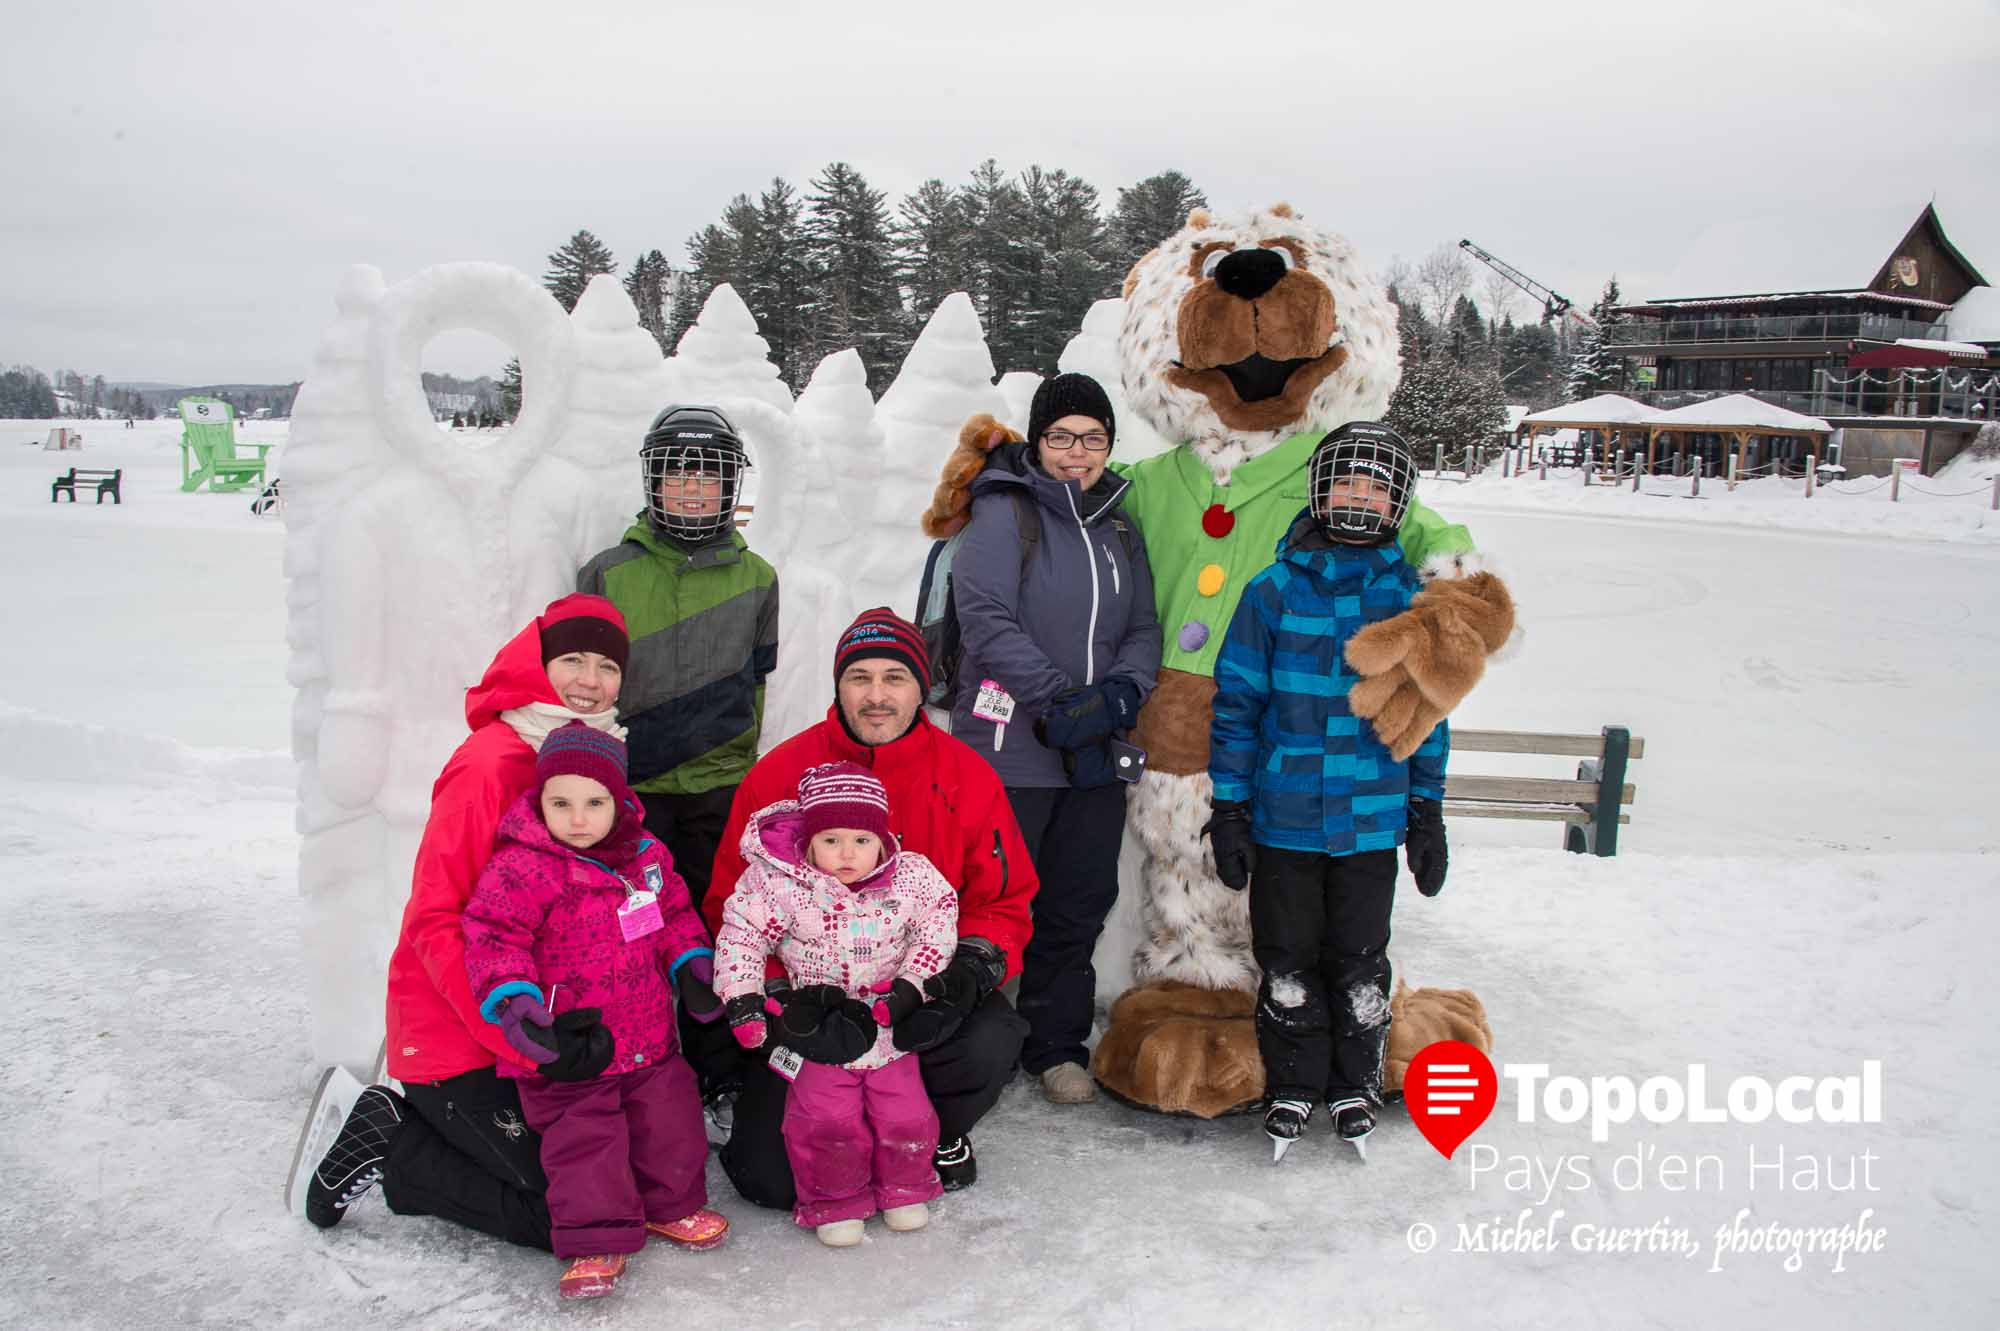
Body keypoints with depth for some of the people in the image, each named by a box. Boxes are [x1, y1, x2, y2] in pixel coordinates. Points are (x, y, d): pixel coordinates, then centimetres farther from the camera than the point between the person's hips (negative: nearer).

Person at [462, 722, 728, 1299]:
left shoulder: (647, 855, 1)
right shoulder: (522, 868, -18)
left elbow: (673, 914, 16)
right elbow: (492, 937, -21)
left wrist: (692, 966, 5)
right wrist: (514, 1000, -33)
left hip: (649, 1037, 5)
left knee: (671, 1122, 15)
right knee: (583, 1140, 0)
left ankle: (673, 1205, 37)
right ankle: (597, 1240, 15)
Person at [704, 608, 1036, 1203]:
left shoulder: (968, 777, -3)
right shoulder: (777, 776, -6)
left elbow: (1004, 902, 3)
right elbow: (733, 904, -2)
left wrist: (968, 970, -17)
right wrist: (783, 992, -18)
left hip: (929, 992, 1)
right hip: (809, 995, -1)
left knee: (990, 1041, -30)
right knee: (768, 1176, -14)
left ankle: (938, 1132, 7)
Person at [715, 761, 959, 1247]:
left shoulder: (912, 877, -11)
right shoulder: (779, 883, -15)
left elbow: (937, 932, -4)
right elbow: (740, 936, -8)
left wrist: (911, 986, -14)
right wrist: (744, 1002, -14)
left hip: (889, 1024, 2)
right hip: (817, 1024, -2)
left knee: (906, 1115, 2)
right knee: (826, 1118, -11)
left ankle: (903, 1189, 29)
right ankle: (834, 1201, 14)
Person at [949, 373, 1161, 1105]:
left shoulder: (1119, 529, 14)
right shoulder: (1004, 511, -5)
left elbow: (1144, 629, 13)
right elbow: (987, 620, -15)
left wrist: (1121, 692, -8)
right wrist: (1062, 700, -20)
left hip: (1099, 757, 6)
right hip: (1010, 750, -6)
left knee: (1080, 903, 13)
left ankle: (1056, 1044, 28)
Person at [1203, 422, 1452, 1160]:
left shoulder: (1412, 601, 2)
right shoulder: (1273, 591, -4)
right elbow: (1236, 703, -1)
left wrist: (1427, 811, 8)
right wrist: (1229, 808, -3)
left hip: (1372, 819, 1)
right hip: (1283, 816, -1)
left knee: (1360, 961, 12)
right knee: (1288, 960, 10)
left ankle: (1356, 1085, 32)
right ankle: (1293, 1084, 29)